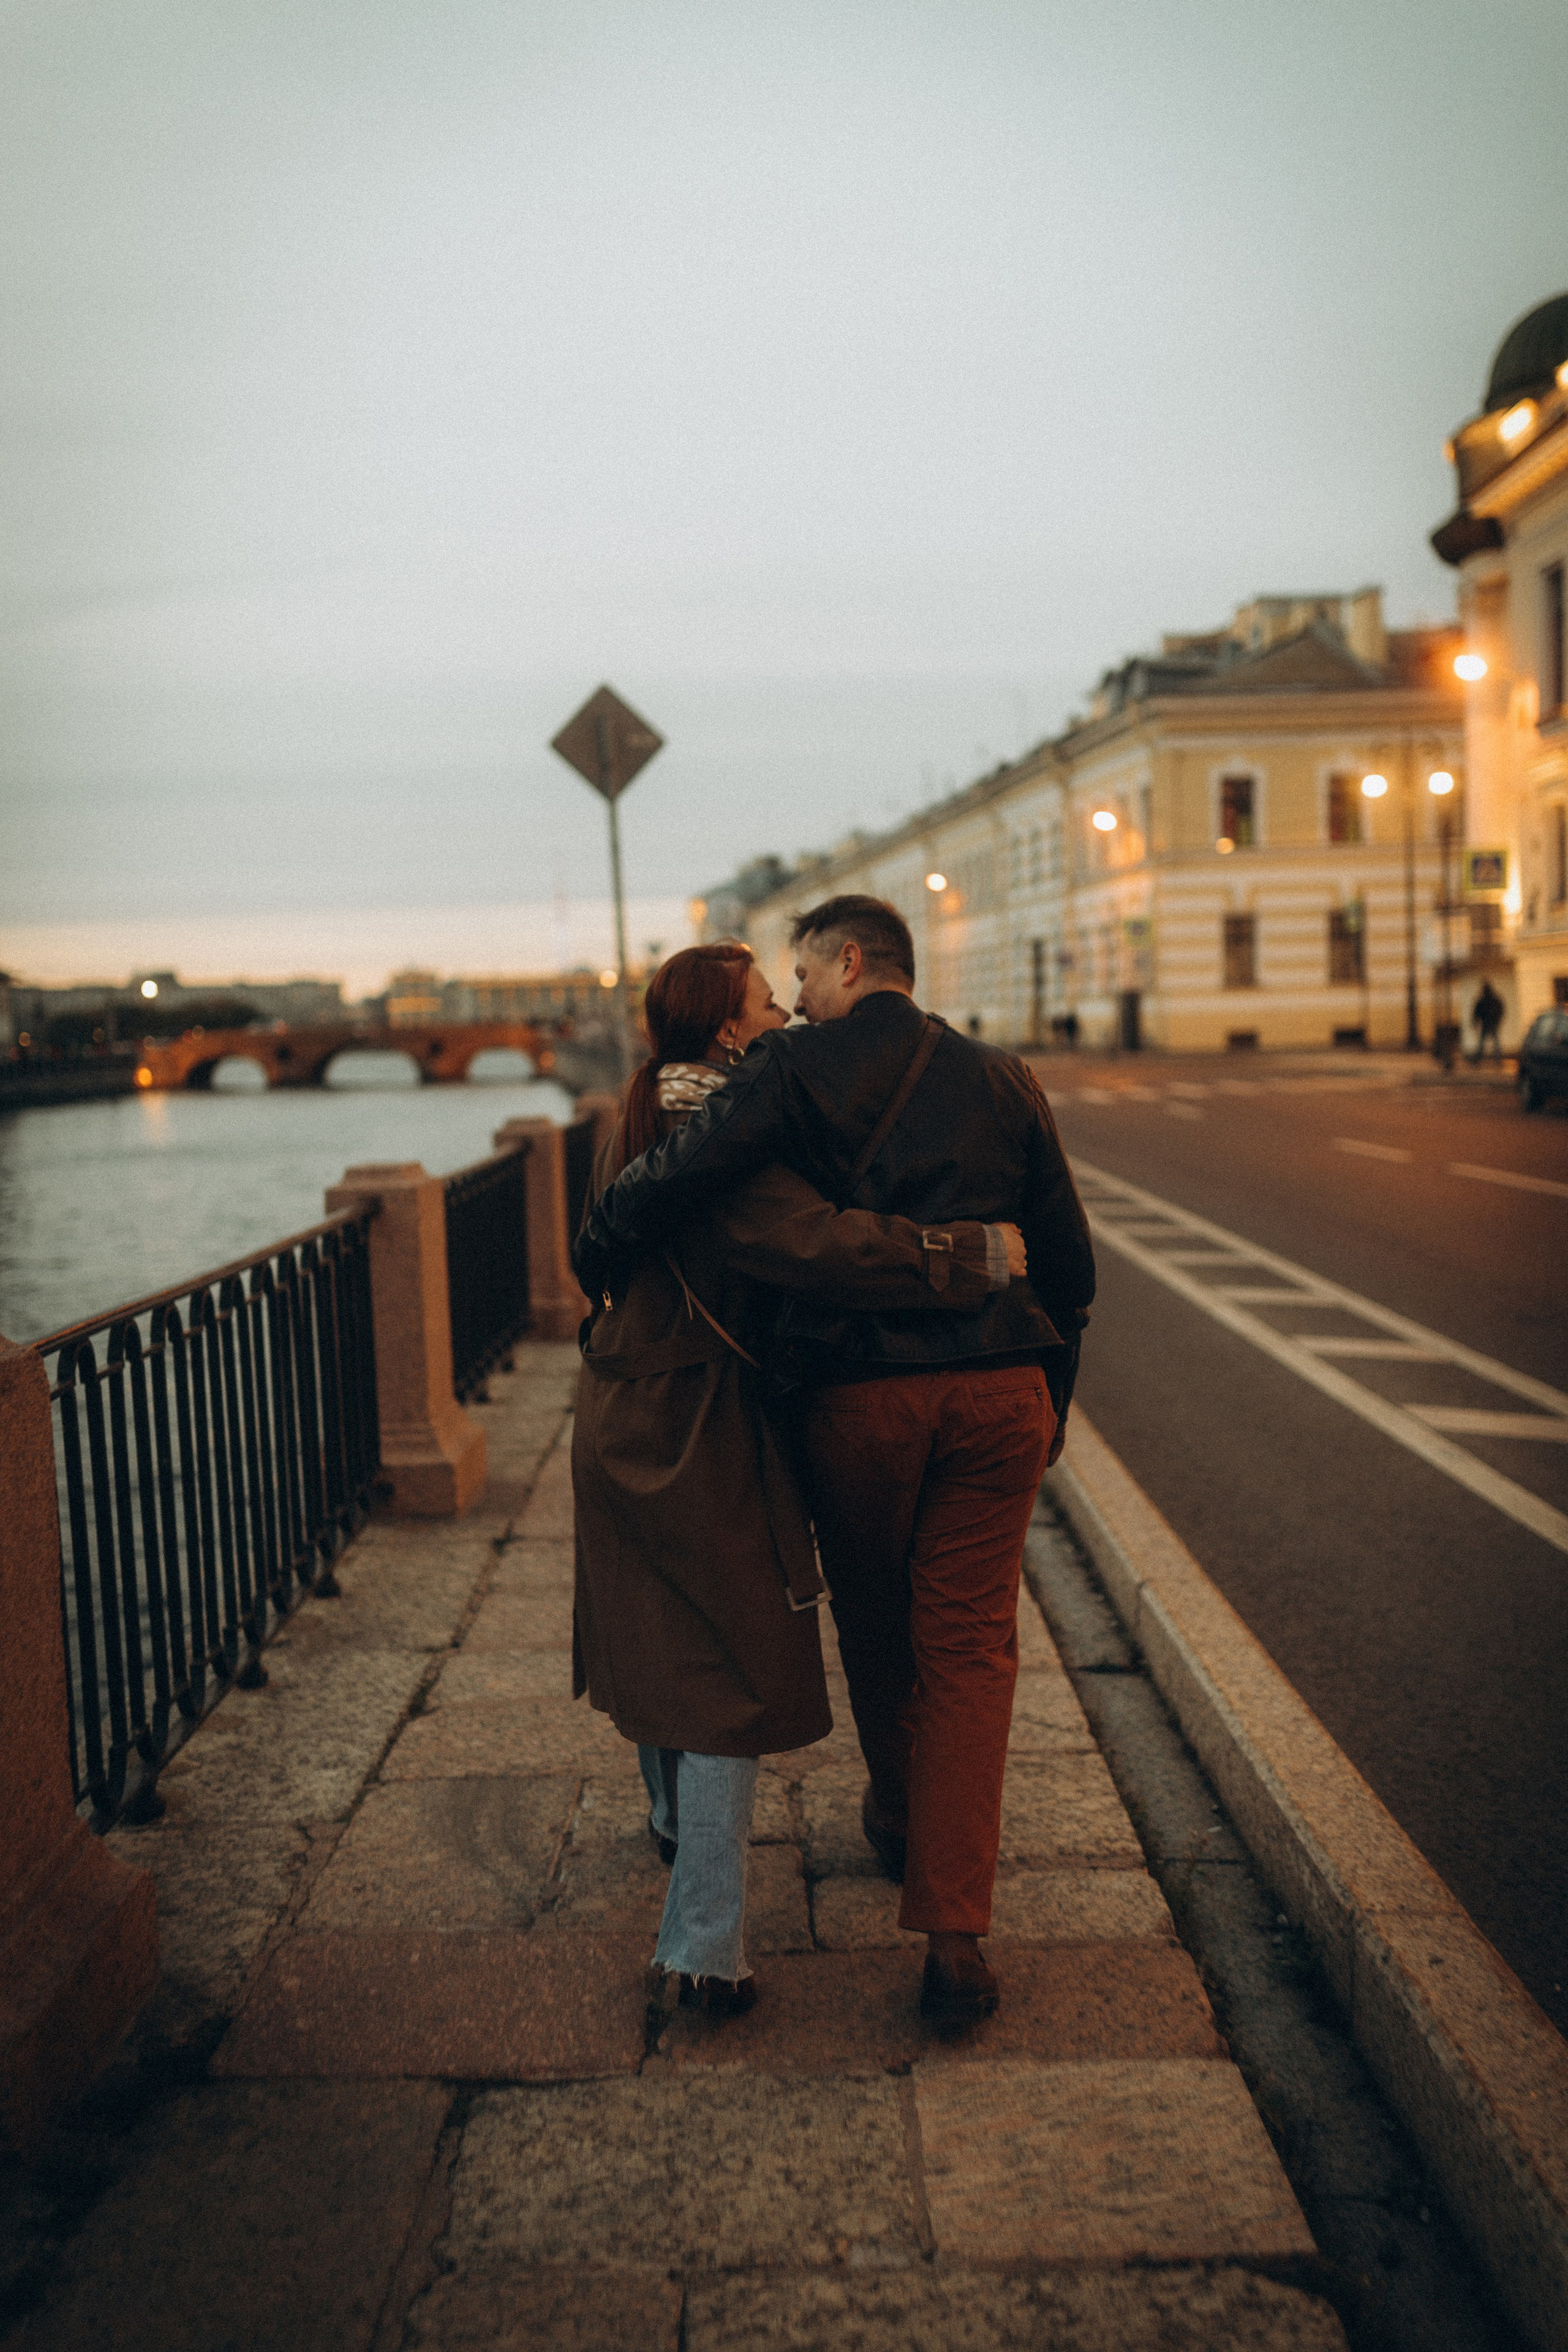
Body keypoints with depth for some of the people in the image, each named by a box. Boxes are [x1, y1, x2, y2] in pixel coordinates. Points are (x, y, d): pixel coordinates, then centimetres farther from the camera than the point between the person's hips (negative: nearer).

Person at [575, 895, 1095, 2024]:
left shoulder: (796, 1071, -4)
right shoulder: (1003, 1080, 8)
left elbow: (674, 1179, -18)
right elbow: (1070, 1260, 11)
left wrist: (596, 1260, 1)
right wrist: (1050, 1401, 21)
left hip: (859, 1392, -2)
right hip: (999, 1391, 2)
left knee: (875, 1625, 20)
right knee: (970, 1644, 6)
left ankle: (900, 1821, 45)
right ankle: (954, 1935, 0)